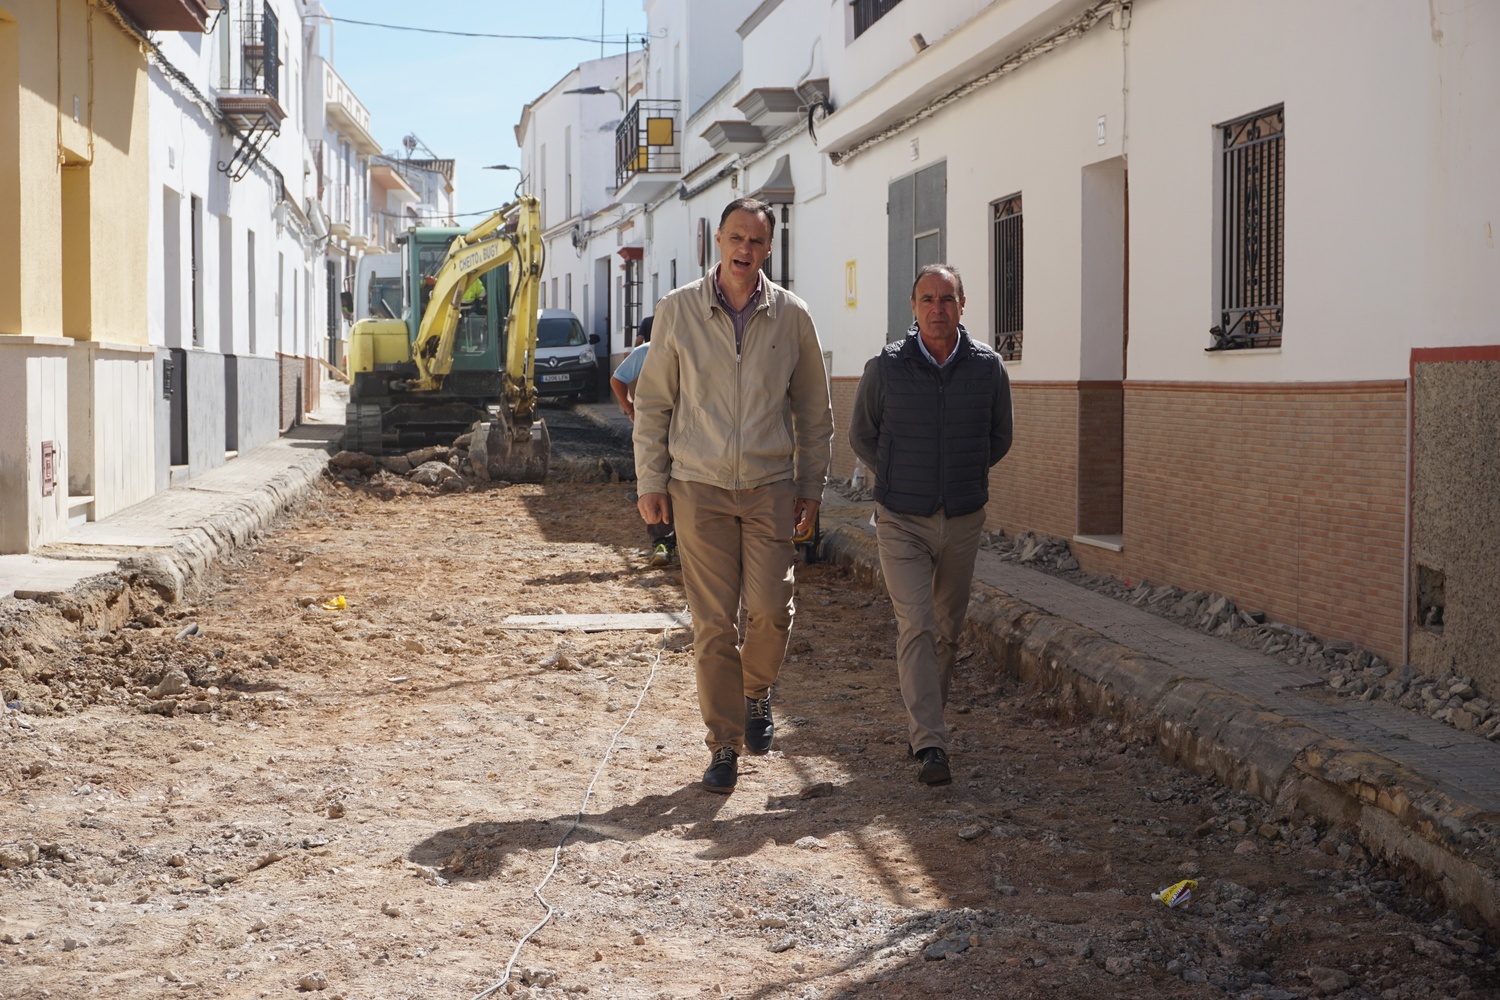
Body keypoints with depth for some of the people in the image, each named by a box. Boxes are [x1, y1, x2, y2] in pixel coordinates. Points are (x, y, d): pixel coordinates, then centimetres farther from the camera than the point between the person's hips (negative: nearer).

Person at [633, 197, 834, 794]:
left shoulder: (791, 316, 3)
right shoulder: (679, 311, 1)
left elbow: (814, 409, 11)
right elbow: (652, 403, 6)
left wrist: (812, 486, 7)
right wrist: (650, 483, 2)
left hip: (770, 487, 1)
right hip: (699, 487, -1)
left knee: (770, 610, -7)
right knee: (713, 621, -1)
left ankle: (757, 692, 24)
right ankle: (724, 746, 9)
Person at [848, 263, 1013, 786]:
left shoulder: (988, 367, -3)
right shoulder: (885, 367, -8)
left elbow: (999, 438, 14)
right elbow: (861, 436, 8)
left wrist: (965, 477, 12)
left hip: (963, 520, 3)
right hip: (902, 521, -3)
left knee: (948, 627, 12)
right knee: (916, 626, -13)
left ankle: (920, 723, 30)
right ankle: (929, 745, -16)